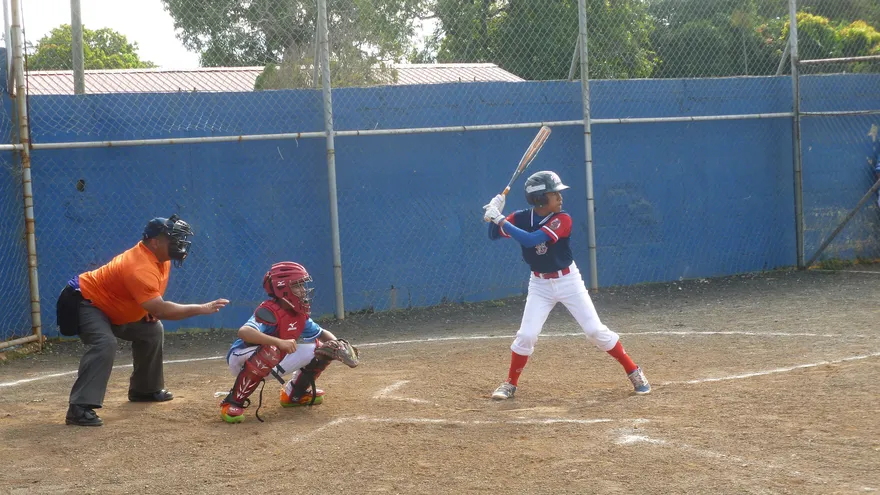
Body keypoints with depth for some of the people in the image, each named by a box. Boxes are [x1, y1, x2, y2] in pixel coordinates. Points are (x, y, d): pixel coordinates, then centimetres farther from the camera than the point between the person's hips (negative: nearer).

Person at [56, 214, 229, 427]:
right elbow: (160, 310, -42)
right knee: (105, 344, -33)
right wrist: (202, 308, -40)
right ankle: (80, 408, -35)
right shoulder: (139, 267, -36)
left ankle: (145, 389, 30)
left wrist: (151, 309, -1)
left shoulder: (160, 256, -5)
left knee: (152, 331, 16)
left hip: (113, 306, 10)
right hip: (85, 300, -10)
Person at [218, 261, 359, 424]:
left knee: (324, 350, 0)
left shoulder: (300, 314, -2)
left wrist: (337, 344, -10)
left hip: (273, 365, 8)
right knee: (270, 351, -42)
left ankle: (294, 394, 18)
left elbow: (322, 333, 13)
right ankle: (232, 402, -26)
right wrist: (279, 342, -55)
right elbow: (244, 332, -45)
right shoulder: (269, 311, -27)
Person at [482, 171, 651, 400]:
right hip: (540, 284, 2)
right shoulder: (521, 218, -9)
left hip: (568, 280, -2)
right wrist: (493, 215, -24)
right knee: (526, 335, -7)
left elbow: (531, 240, -32)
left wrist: (500, 219, -32)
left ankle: (633, 371, 10)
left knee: (596, 330, -3)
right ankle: (510, 384, 11)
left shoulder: (562, 220, -21)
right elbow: (493, 234, -5)